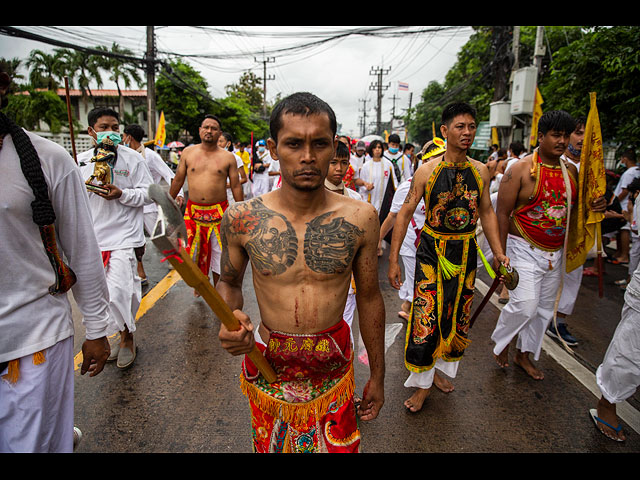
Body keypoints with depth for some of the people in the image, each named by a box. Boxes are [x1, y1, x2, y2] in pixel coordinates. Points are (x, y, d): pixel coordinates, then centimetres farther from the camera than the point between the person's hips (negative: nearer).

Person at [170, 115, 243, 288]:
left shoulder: (228, 157, 0)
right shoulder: (188, 152, 5)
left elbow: (236, 186, 3)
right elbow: (178, 180, 12)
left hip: (218, 212, -2)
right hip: (193, 211, 2)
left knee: (218, 254, 6)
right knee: (193, 252, 10)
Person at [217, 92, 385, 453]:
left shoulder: (360, 218, -12)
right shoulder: (242, 219, -12)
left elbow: (369, 296, -1)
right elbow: (229, 282, 5)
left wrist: (378, 375, 6)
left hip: (334, 366, 0)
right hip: (267, 363, 1)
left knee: (339, 446, 16)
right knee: (271, 445, 21)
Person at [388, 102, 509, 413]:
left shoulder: (480, 171, 2)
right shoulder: (427, 170, -9)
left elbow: (487, 212, 12)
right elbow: (405, 213, -8)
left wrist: (498, 252, 2)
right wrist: (393, 259, -11)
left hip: (465, 251, 4)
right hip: (432, 250, -4)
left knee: (457, 315, 13)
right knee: (426, 315, -3)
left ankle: (441, 369, 35)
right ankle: (423, 383, 15)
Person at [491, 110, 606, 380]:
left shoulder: (571, 171, 8)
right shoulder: (521, 169, -11)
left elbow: (574, 207, 21)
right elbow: (503, 213, -13)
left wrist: (593, 207, -2)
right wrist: (501, 253, -17)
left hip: (555, 253, 7)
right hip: (525, 249, -6)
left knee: (544, 309, 12)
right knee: (525, 305, -15)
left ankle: (523, 354, 30)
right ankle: (500, 343, 13)